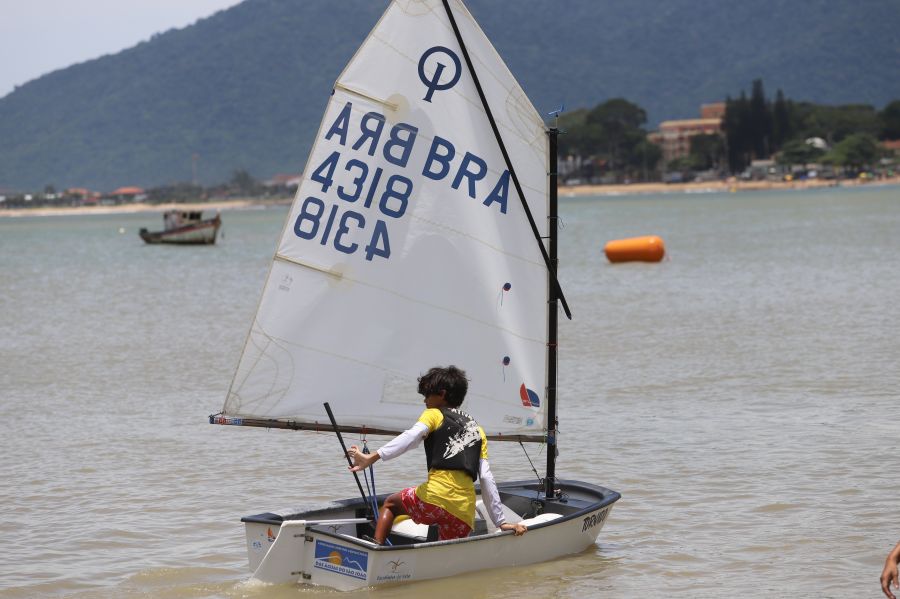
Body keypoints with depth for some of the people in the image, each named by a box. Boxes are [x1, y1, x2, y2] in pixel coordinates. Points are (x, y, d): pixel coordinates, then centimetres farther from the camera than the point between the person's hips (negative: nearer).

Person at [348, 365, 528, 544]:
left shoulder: (433, 415, 10)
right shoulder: (477, 430, 25)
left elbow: (411, 437, -12)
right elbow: (487, 479, 17)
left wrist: (372, 458, -23)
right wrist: (501, 523, 16)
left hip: (434, 497, -4)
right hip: (464, 514, 4)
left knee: (390, 504, 24)